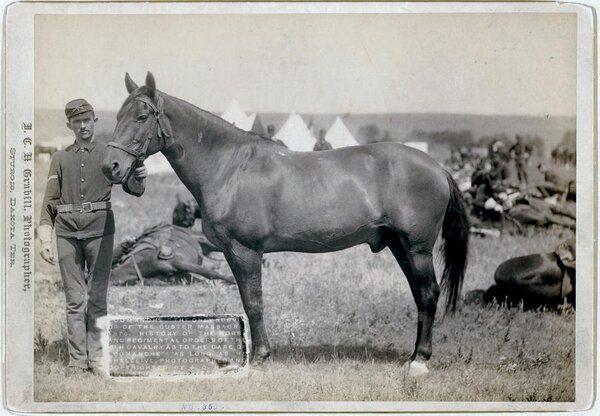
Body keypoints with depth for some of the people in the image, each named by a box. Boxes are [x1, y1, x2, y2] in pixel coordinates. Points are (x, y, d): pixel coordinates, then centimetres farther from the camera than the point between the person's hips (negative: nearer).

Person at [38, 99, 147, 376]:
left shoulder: (109, 154, 7)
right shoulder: (60, 158, 11)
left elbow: (132, 189, 2)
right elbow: (50, 202, 10)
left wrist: (138, 178, -22)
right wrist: (45, 241, 2)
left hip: (99, 230, -1)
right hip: (67, 232, 1)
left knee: (97, 296, 0)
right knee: (74, 299, 3)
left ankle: (97, 357, 7)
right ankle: (77, 360, 7)